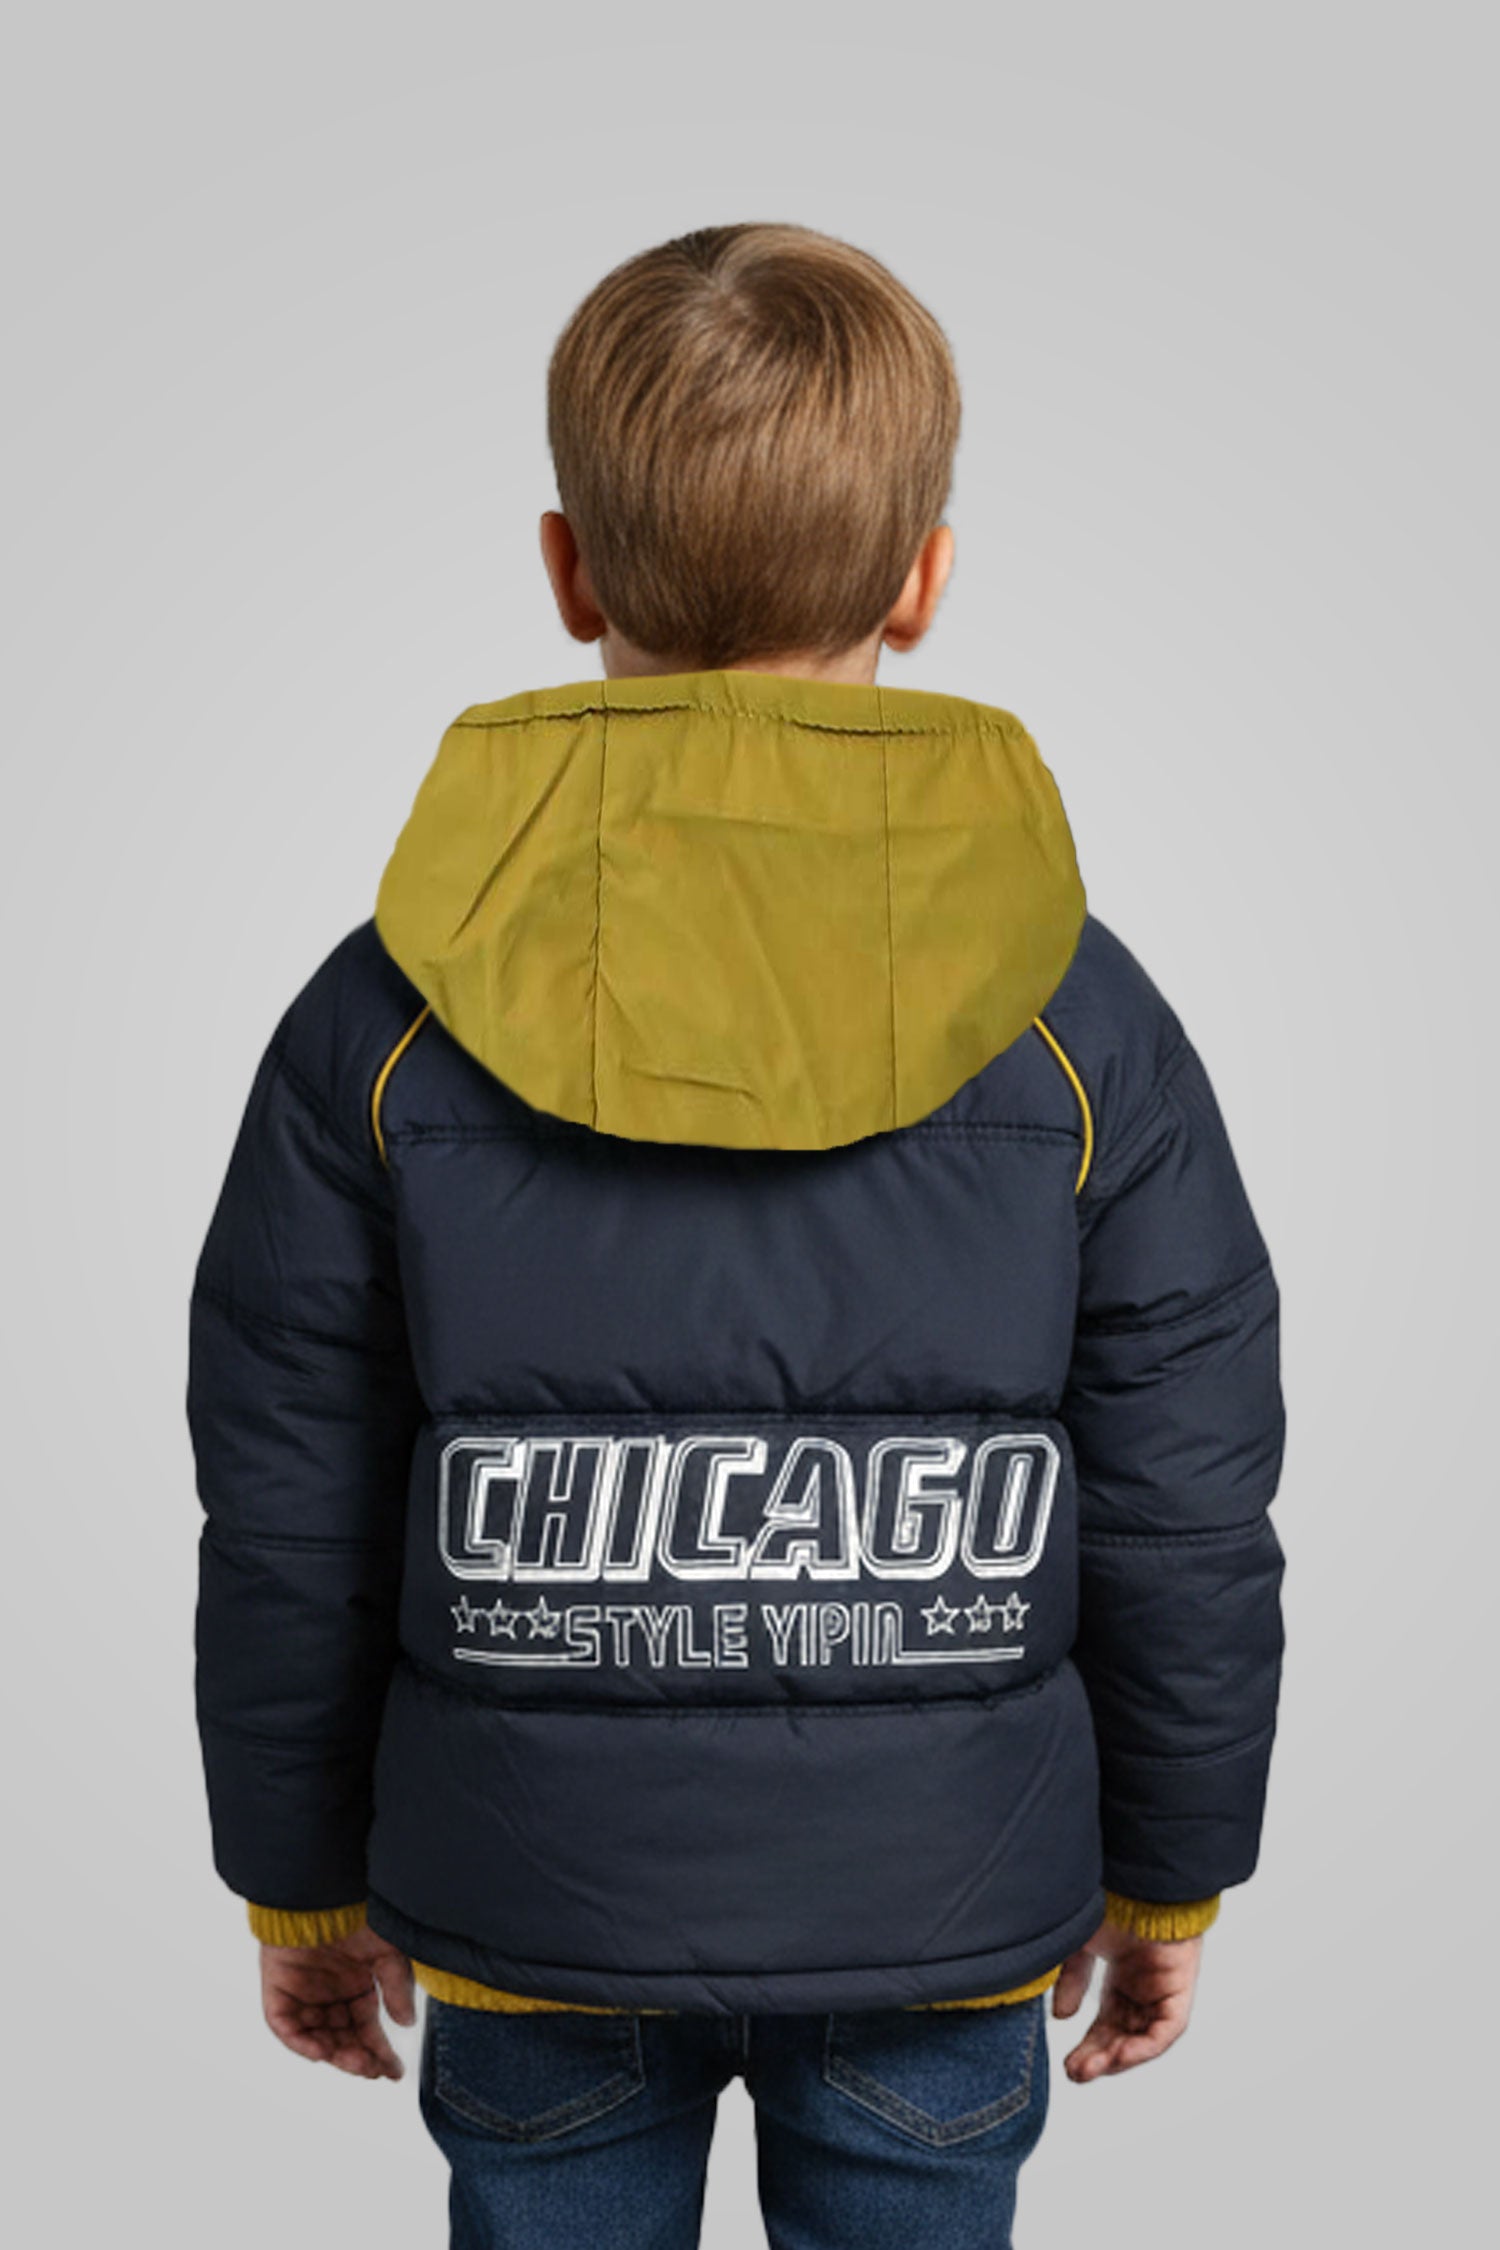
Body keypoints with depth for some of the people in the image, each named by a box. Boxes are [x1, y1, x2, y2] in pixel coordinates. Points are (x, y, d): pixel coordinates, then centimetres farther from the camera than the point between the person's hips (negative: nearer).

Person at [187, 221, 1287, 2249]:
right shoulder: (1082, 1026, -12)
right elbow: (1188, 1527, -6)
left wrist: (302, 1879, 10)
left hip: (533, 1925, 0)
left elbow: (289, 1536, -6)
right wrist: (1168, 1873, 10)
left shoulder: (382, 1030, -13)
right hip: (946, 1924, 1)